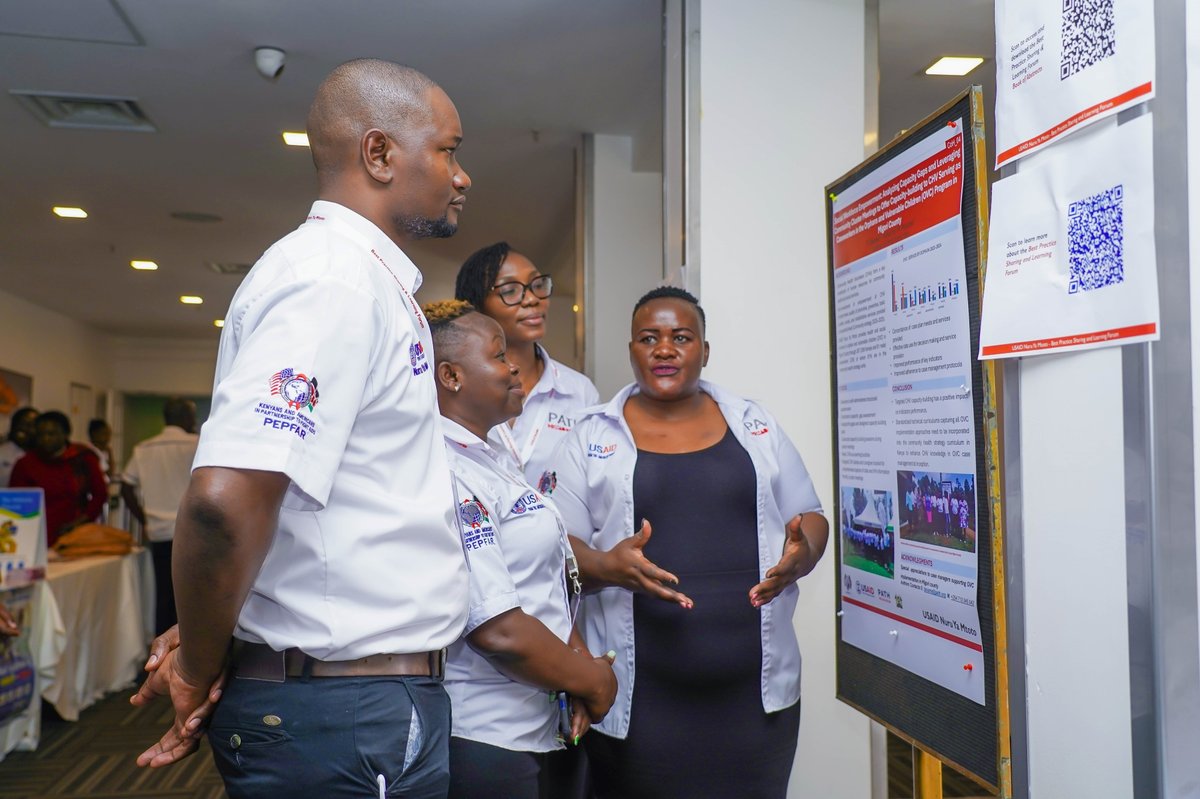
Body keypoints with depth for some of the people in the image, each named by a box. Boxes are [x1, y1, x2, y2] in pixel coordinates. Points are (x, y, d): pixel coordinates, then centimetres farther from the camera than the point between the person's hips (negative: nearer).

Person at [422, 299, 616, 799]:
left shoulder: (490, 458, 10)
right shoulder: (446, 474, -21)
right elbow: (499, 631, -25)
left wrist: (581, 662, -1)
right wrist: (592, 681, -10)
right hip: (483, 741, -9)